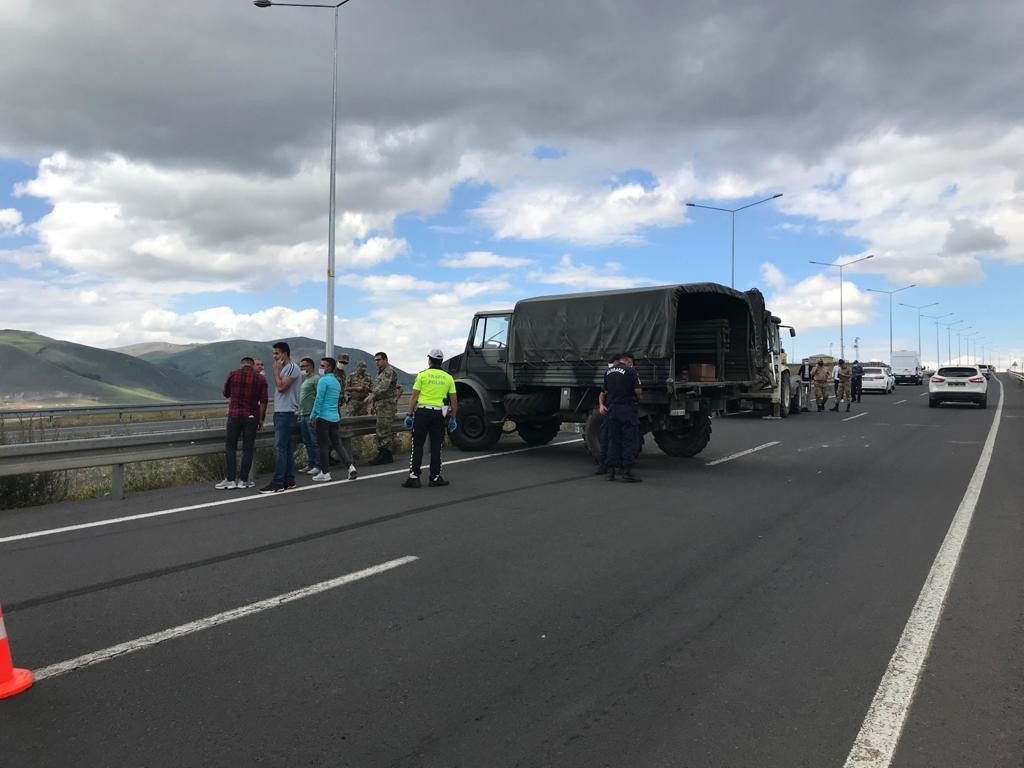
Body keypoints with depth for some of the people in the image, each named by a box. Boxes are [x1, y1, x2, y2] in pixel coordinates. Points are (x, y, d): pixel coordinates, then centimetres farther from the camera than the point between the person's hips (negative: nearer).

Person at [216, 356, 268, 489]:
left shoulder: (233, 374, 0)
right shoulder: (260, 379, 1)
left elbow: (226, 394, 13)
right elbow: (263, 401, -4)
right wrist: (261, 419, 3)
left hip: (234, 415, -1)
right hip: (252, 417, 1)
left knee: (230, 447, 6)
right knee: (247, 449, 5)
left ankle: (230, 479, 2)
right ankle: (243, 480, 6)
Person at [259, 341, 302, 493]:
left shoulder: (292, 368, -11)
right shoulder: (283, 368, 19)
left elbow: (281, 386, -18)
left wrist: (276, 370, -10)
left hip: (286, 413, -10)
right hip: (280, 412, 10)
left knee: (279, 447, -11)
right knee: (286, 448, 11)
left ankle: (278, 483, -11)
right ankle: (289, 480, 15)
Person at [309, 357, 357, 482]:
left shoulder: (324, 380, -11)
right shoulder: (337, 382, 15)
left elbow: (319, 400, -15)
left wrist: (313, 416, -11)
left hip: (324, 417, -7)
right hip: (335, 417, 8)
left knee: (324, 445, 0)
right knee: (337, 443, 11)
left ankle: (325, 473, 5)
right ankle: (350, 465, -2)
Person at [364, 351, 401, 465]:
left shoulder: (389, 371, -9)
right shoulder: (380, 373, 23)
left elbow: (383, 386, -25)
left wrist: (372, 395, -37)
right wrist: (373, 404, 23)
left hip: (387, 404, -10)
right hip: (380, 404, 10)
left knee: (384, 430, -11)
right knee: (381, 431, 11)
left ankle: (386, 455, -9)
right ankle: (381, 453, 15)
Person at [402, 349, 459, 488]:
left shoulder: (422, 375, 0)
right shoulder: (448, 377, 8)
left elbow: (414, 396, -5)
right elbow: (454, 400, 7)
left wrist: (409, 414, -1)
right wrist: (452, 418, 15)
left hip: (422, 411, -2)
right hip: (439, 414, 2)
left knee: (417, 446, 1)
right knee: (436, 447, 8)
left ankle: (414, 477, -1)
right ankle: (435, 478, 11)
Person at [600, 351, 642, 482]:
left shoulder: (608, 372, 12)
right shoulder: (630, 371, -7)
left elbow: (605, 391, 14)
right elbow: (637, 391, -9)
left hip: (611, 409, 6)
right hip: (627, 408, -6)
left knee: (613, 440, 11)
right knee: (629, 441, -1)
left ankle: (611, 471, 12)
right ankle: (627, 472, -5)